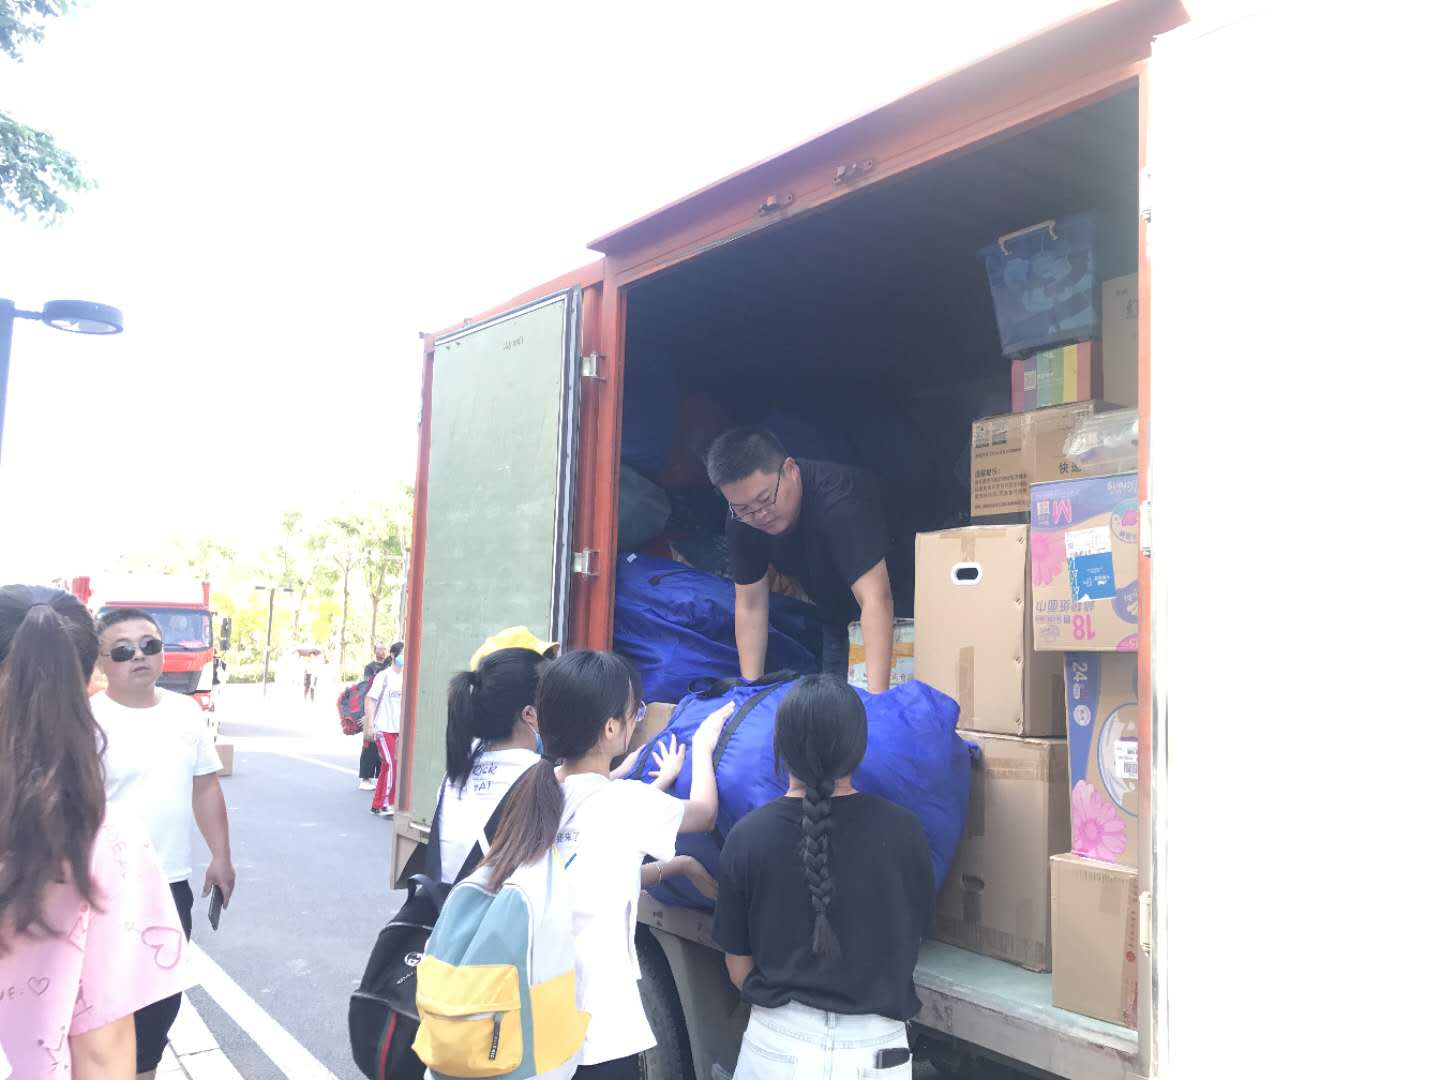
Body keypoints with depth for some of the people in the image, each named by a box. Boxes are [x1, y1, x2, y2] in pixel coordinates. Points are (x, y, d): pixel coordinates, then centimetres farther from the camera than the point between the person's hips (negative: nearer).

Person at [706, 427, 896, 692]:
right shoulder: (740, 523, -19)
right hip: (833, 615, 5)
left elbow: (875, 598, -45)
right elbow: (750, 606, -11)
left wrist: (877, 694, -52)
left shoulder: (838, 499, -38)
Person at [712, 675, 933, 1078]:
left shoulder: (749, 836, -13)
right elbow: (911, 940, 3)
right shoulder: (902, 831, -12)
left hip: (777, 1043, 0)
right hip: (877, 1046, 0)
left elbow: (738, 967, -3)